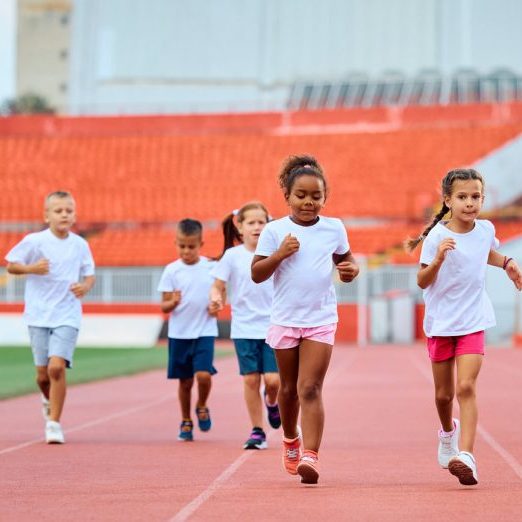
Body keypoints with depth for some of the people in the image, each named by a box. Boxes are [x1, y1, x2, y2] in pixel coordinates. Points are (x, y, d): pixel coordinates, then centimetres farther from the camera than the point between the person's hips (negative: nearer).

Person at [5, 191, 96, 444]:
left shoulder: (80, 244, 3)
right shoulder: (34, 241, -4)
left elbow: (89, 274, 14)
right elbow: (11, 265, 3)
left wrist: (85, 286, -8)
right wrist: (31, 268, -16)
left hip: (67, 316, 0)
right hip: (39, 316, 0)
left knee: (57, 367, -17)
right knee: (43, 374, 3)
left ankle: (54, 423, -7)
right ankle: (48, 400, 39)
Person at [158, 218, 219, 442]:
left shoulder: (211, 267, 0)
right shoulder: (171, 270, -2)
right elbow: (164, 306, -1)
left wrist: (217, 305, -9)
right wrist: (173, 303, -23)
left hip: (205, 332, -1)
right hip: (179, 333, 1)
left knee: (203, 374, -16)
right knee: (185, 381, 8)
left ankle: (202, 407, 14)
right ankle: (186, 422, 26)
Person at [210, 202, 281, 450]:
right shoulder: (233, 256, -2)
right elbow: (218, 286, 1)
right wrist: (216, 297, -20)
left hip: (272, 326, 0)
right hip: (244, 328, 0)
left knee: (272, 379, -9)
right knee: (251, 380, -1)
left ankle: (272, 402, 25)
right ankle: (257, 431, 10)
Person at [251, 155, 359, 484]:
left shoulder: (334, 228, 2)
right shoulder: (275, 230, -3)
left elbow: (346, 260, 16)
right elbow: (256, 274, -2)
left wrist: (352, 269, -7)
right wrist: (279, 254, -18)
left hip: (321, 320, -1)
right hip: (285, 319, 1)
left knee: (310, 388, -13)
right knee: (289, 388, 15)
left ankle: (310, 456, -19)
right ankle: (290, 439, 40)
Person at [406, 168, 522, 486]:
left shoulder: (486, 230, 0)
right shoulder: (438, 236, -13)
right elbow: (423, 282, -13)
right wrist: (438, 260, -30)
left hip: (473, 321, 1)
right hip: (440, 322, -1)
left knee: (466, 387, -16)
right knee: (444, 394, 11)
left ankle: (466, 455, -23)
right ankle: (448, 432, 43)